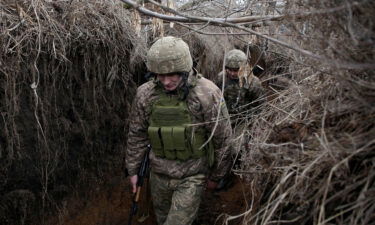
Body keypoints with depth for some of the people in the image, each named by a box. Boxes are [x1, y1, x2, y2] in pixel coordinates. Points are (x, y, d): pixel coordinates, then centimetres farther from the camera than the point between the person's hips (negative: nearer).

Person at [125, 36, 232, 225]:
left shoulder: (208, 94, -21)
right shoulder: (145, 94, -11)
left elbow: (222, 139, -11)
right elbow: (137, 135, 3)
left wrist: (216, 176, -2)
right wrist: (133, 170, 8)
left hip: (193, 176, -4)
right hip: (159, 173, 4)